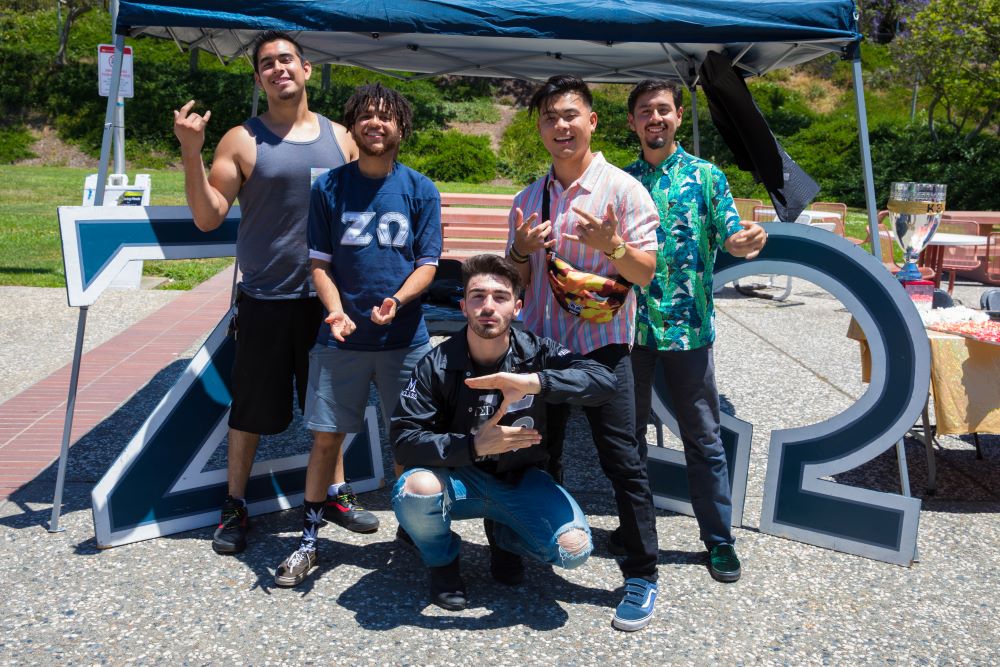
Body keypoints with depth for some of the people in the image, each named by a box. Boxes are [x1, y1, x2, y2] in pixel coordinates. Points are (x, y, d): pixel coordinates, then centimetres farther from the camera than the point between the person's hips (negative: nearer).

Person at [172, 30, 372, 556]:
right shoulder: (243, 142, -3)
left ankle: (334, 492, 31)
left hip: (327, 296, 3)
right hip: (266, 299, -3)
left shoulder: (339, 137, 7)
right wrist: (191, 152, -20)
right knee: (252, 408, 6)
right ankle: (235, 506, 22)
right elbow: (208, 217, -9)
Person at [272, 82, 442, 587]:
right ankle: (309, 538, 18)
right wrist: (336, 312, -13)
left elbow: (428, 264, 0)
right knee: (326, 436, 4)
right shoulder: (329, 187, 3)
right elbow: (319, 262, 4)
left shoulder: (420, 190, 2)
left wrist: (396, 302, -18)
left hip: (405, 337, 0)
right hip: (341, 335, 0)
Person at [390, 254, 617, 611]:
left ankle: (501, 534, 14)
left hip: (520, 479, 1)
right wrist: (474, 446, -34)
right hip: (460, 477, -1)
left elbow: (604, 380, -26)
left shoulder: (537, 352, -12)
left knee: (574, 548, -21)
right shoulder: (436, 365, -14)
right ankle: (443, 561, 2)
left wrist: (535, 381, -42)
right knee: (415, 489, -34)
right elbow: (405, 439, -19)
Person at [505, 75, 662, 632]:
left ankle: (643, 576, 8)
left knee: (622, 460, -5)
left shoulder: (623, 189, -5)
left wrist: (612, 245, -26)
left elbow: (646, 272, -7)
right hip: (540, 343, 5)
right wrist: (521, 250, -9)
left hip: (602, 344, -5)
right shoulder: (528, 200, 10)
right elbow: (518, 283, 13)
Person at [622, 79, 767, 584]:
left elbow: (730, 236, -7)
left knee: (703, 438, 5)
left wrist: (747, 241, -29)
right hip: (629, 327, 3)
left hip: (688, 327, -2)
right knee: (629, 432, 13)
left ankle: (719, 539, 17)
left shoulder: (705, 176, 0)